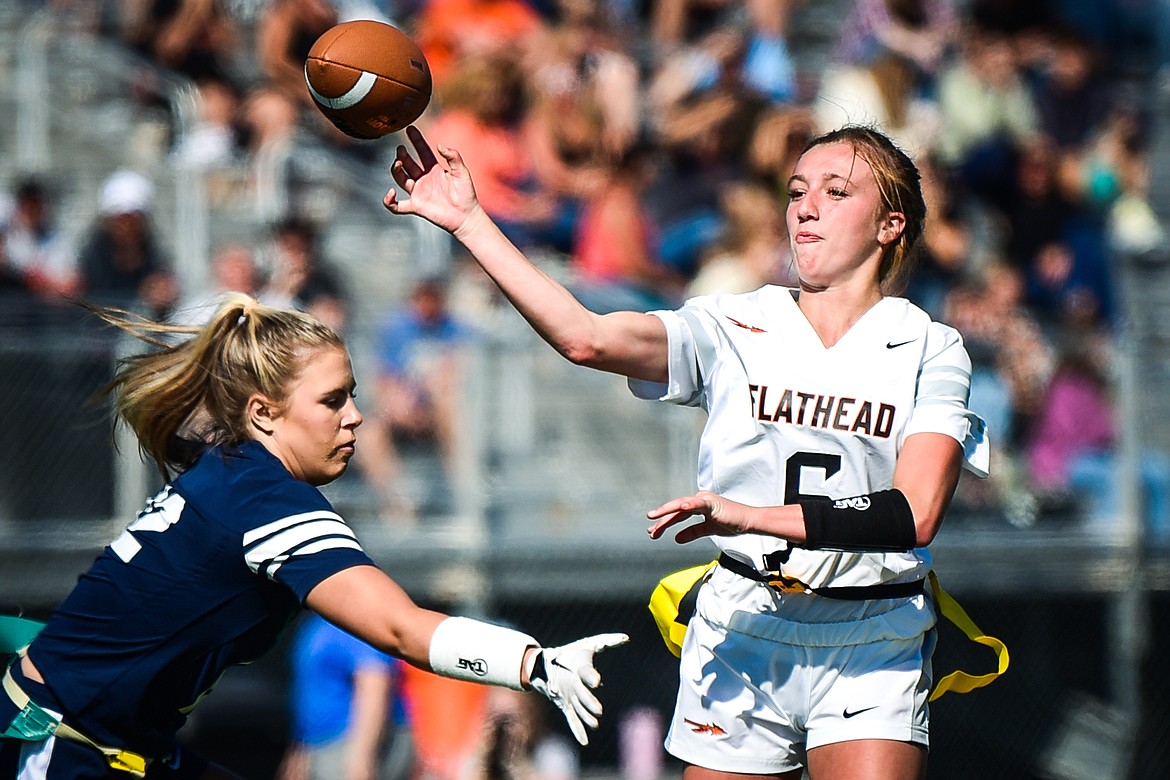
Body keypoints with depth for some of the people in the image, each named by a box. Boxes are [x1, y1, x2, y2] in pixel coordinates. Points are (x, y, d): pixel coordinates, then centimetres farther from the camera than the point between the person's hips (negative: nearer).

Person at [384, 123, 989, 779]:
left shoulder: (930, 350, -1)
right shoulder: (737, 327, 2)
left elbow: (914, 515, -15)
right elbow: (588, 337, -14)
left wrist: (754, 516, -25)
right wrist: (469, 221, -20)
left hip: (871, 656, -1)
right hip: (743, 633, 2)